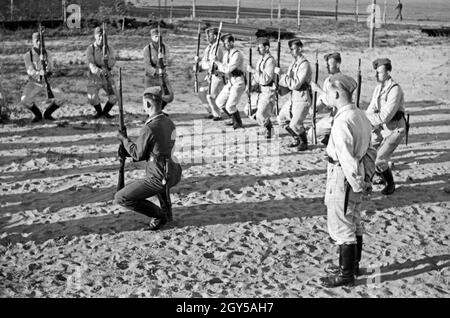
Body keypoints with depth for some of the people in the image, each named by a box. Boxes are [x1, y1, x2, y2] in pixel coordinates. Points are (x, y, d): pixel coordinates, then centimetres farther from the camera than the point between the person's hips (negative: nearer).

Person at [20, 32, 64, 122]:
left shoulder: (47, 53, -6)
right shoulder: (27, 55, -11)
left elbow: (50, 70, -13)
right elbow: (30, 71, -21)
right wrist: (39, 73, -42)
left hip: (47, 82, 1)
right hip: (34, 83, -1)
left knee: (60, 99, -19)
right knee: (24, 101, -26)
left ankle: (47, 113, 11)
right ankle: (38, 114, 5)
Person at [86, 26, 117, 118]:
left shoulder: (109, 48, -4)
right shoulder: (90, 49, -12)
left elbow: (112, 63, -10)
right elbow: (91, 65, -23)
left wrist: (108, 59, -34)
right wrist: (100, 71, -43)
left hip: (107, 77, 2)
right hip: (94, 77, -2)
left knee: (113, 98, -10)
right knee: (92, 99, -14)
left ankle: (105, 112, 20)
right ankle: (99, 112, 20)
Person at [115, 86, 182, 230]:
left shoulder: (149, 128, -21)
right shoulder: (169, 123, 5)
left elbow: (138, 155, -8)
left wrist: (124, 139, 7)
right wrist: (126, 150, 14)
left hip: (159, 179, -9)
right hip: (174, 175, 9)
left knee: (121, 198, 1)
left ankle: (160, 214, 5)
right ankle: (165, 209, 36)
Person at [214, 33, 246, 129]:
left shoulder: (237, 54, -19)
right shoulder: (226, 54, 9)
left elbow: (228, 69, -24)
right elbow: (223, 67, 13)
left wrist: (217, 62, -14)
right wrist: (216, 68, -8)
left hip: (238, 83, -9)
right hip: (230, 82, 9)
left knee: (230, 105, -14)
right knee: (219, 102, 11)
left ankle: (238, 123, 10)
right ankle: (234, 119, 27)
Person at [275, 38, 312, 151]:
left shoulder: (305, 65, -17)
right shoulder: (293, 64, 11)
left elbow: (295, 84, -24)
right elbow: (288, 83, 15)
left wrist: (281, 74, -22)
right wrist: (280, 90, -4)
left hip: (302, 99, -9)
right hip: (292, 98, 9)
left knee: (295, 124, -17)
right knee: (282, 118, 14)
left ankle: (304, 143, 10)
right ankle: (297, 140, 30)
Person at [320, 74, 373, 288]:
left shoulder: (342, 122, -23)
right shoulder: (360, 116, 6)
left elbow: (346, 158, -24)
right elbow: (370, 150, 12)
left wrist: (358, 184, -17)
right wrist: (366, 177, 14)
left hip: (342, 177, -9)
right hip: (357, 175, 10)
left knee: (341, 227, 2)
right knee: (354, 223, 21)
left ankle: (346, 274, 11)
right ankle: (354, 265, 35)